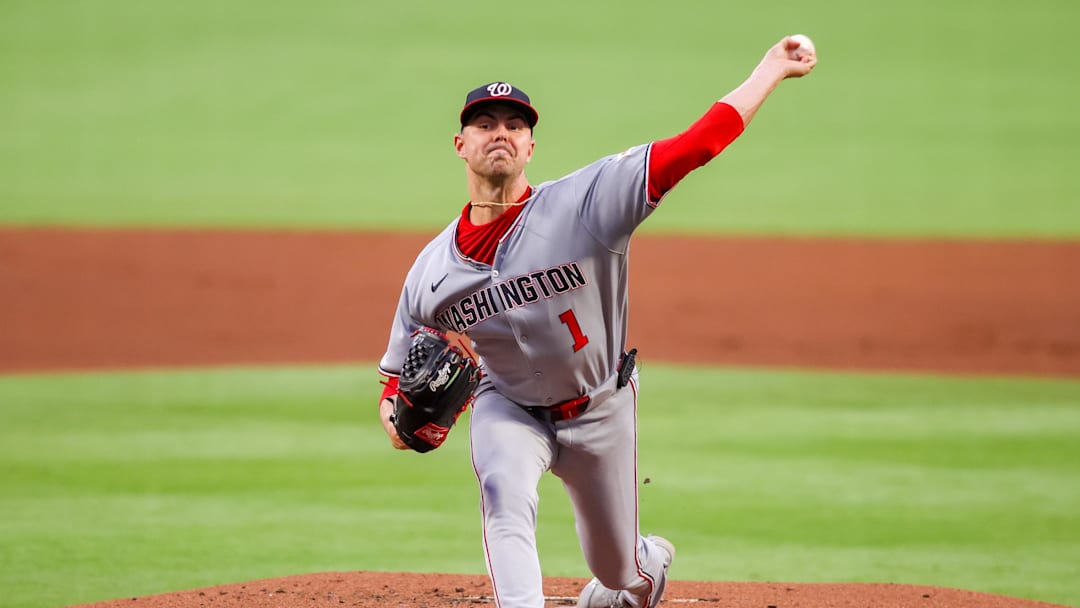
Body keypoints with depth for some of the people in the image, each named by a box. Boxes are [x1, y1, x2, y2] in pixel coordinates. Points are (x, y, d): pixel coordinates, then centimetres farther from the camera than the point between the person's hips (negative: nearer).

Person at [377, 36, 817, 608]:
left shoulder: (584, 202, -25)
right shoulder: (431, 270, -15)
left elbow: (697, 145, -28)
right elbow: (398, 373, -4)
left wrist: (772, 67, -30)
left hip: (600, 410, 0)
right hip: (508, 408, 0)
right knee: (504, 492, -33)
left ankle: (651, 560, 55)